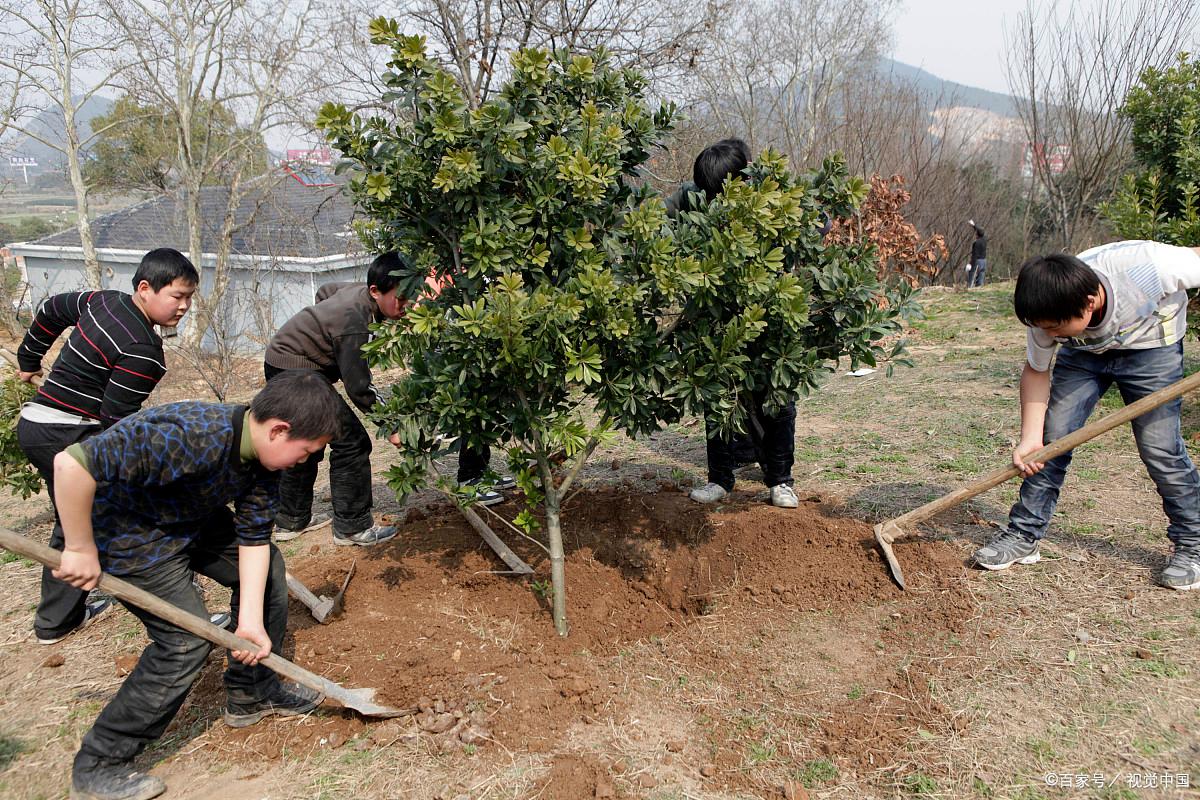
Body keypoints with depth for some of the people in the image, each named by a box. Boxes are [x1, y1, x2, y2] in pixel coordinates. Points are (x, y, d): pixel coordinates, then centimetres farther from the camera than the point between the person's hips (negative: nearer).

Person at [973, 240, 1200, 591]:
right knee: (1052, 438, -7)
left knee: (1160, 448, -8)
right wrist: (1030, 439, -22)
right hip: (1084, 352, 2)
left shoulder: (1148, 265, -40)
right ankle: (1023, 535, 2)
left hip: (1151, 348, -2)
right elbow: (1036, 371, -13)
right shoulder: (1048, 312, -28)